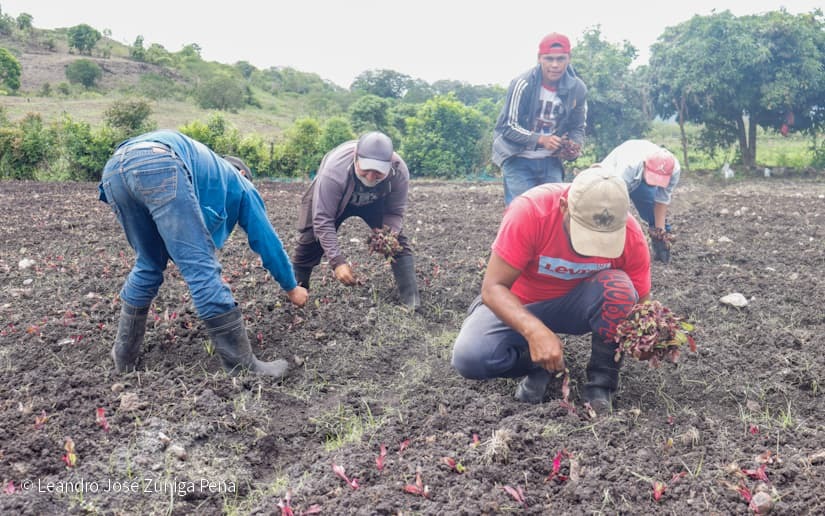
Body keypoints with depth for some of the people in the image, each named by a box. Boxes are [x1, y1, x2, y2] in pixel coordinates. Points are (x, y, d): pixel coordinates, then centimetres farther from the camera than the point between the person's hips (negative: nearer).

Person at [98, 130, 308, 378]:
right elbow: (266, 240, 33)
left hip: (113, 170, 7)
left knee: (148, 265, 24)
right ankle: (244, 369, 0)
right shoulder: (240, 185, 31)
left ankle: (124, 357, 32)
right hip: (158, 165, -7)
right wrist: (292, 287, 46)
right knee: (202, 268, -4)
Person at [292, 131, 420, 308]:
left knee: (398, 241, -14)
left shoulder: (400, 172, -37)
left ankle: (413, 303, -11)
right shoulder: (334, 171, -45)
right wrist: (337, 261, -48)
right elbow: (323, 219, -41)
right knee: (310, 241, -9)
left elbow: (395, 212, -22)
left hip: (375, 201, 2)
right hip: (330, 199, -1)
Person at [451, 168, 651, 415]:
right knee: (470, 358, -28)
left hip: (577, 306, 1)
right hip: (519, 306, -1)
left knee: (618, 288, -32)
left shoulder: (631, 235, -22)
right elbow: (493, 287, -30)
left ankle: (602, 380, -12)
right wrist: (535, 331, -47)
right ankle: (540, 363, 1)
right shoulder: (530, 210, -30)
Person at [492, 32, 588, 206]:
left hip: (551, 161, 4)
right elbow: (509, 126, -15)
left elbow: (577, 127, 6)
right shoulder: (523, 84, -16)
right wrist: (541, 139, -28)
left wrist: (574, 146, -16)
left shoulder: (577, 88, -4)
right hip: (519, 160, -4)